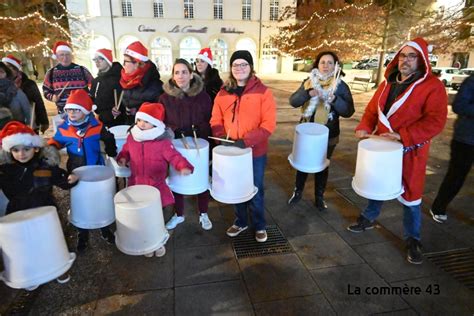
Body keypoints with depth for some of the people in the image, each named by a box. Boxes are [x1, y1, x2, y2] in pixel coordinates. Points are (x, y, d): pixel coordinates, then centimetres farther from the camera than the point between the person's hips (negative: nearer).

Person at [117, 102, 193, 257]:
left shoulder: (163, 142, -17)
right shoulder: (131, 137, -1)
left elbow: (174, 156, -20)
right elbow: (126, 150, 17)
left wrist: (184, 167, -38)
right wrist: (122, 157, -5)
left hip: (156, 185, -4)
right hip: (137, 184, 4)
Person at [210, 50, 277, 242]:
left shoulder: (262, 92, -8)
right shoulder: (223, 93, 4)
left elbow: (269, 124, -14)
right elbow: (216, 121, 8)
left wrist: (247, 141, -23)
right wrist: (222, 137, -11)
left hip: (255, 152, -3)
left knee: (255, 190, 10)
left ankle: (260, 226, 31)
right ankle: (241, 222, 38)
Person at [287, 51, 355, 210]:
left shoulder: (341, 86, -6)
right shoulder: (308, 82, -1)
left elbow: (348, 111, -12)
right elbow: (293, 101, -10)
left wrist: (334, 99, -28)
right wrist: (308, 93, -27)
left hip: (328, 135, -1)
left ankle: (319, 197, 30)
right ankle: (298, 191, 33)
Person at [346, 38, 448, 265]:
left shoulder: (432, 86, -12)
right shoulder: (388, 82, 8)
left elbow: (435, 121, -20)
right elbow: (373, 108, 11)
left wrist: (402, 135, -27)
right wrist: (365, 127, -8)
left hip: (410, 150, -5)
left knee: (410, 194, 6)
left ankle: (412, 239, 23)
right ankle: (368, 218, 40)